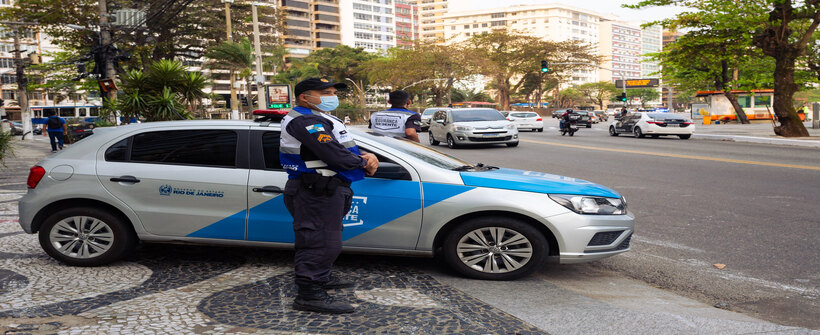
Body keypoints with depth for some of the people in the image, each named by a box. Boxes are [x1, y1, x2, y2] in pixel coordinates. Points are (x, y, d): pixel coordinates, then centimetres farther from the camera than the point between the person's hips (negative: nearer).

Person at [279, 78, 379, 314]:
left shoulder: (320, 119, 20)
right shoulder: (304, 121, -17)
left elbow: (347, 150, 17)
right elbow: (334, 155, -27)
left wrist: (368, 157, -4)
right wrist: (364, 163, -11)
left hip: (325, 190, 11)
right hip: (316, 193, -11)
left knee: (324, 240, 22)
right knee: (319, 242, -9)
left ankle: (321, 277, 38)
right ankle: (309, 295, -3)